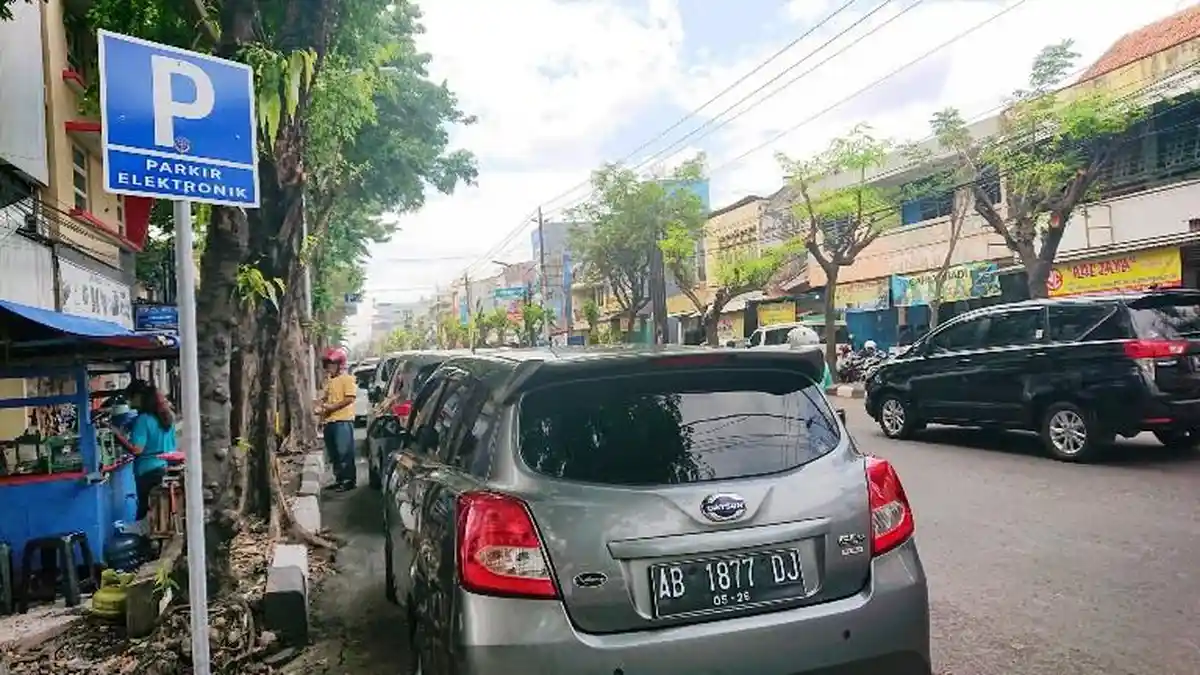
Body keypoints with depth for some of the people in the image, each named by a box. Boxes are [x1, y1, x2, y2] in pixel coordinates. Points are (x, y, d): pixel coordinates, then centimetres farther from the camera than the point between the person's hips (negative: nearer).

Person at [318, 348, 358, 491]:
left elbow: (349, 399, -14)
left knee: (345, 452, -7)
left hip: (343, 421, -8)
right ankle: (339, 480, 19)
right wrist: (321, 405, 5)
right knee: (334, 454, 11)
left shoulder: (347, 379, -5)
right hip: (329, 421, 8)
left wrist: (332, 407, -18)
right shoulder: (329, 381, 19)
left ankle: (350, 481, -3)